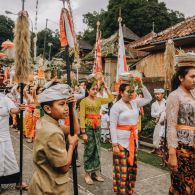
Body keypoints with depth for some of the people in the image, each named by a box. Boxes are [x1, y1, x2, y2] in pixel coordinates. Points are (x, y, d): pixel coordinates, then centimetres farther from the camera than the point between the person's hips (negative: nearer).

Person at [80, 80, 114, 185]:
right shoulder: (84, 101, -8)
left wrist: (106, 88, 4)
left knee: (96, 150, 11)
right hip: (88, 127, -5)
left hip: (97, 127, 5)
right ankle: (87, 174, 16)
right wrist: (83, 132, -16)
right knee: (89, 150, 2)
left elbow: (111, 98, 9)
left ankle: (94, 173, 24)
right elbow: (82, 117, -12)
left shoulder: (99, 100, 7)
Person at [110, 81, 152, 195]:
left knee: (132, 167, 15)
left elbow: (149, 99, 14)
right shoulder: (116, 106, -11)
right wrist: (115, 145, -17)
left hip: (133, 140, 7)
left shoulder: (135, 102, 7)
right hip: (121, 141, -6)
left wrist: (142, 85, 3)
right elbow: (113, 126, -13)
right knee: (122, 169, 0)